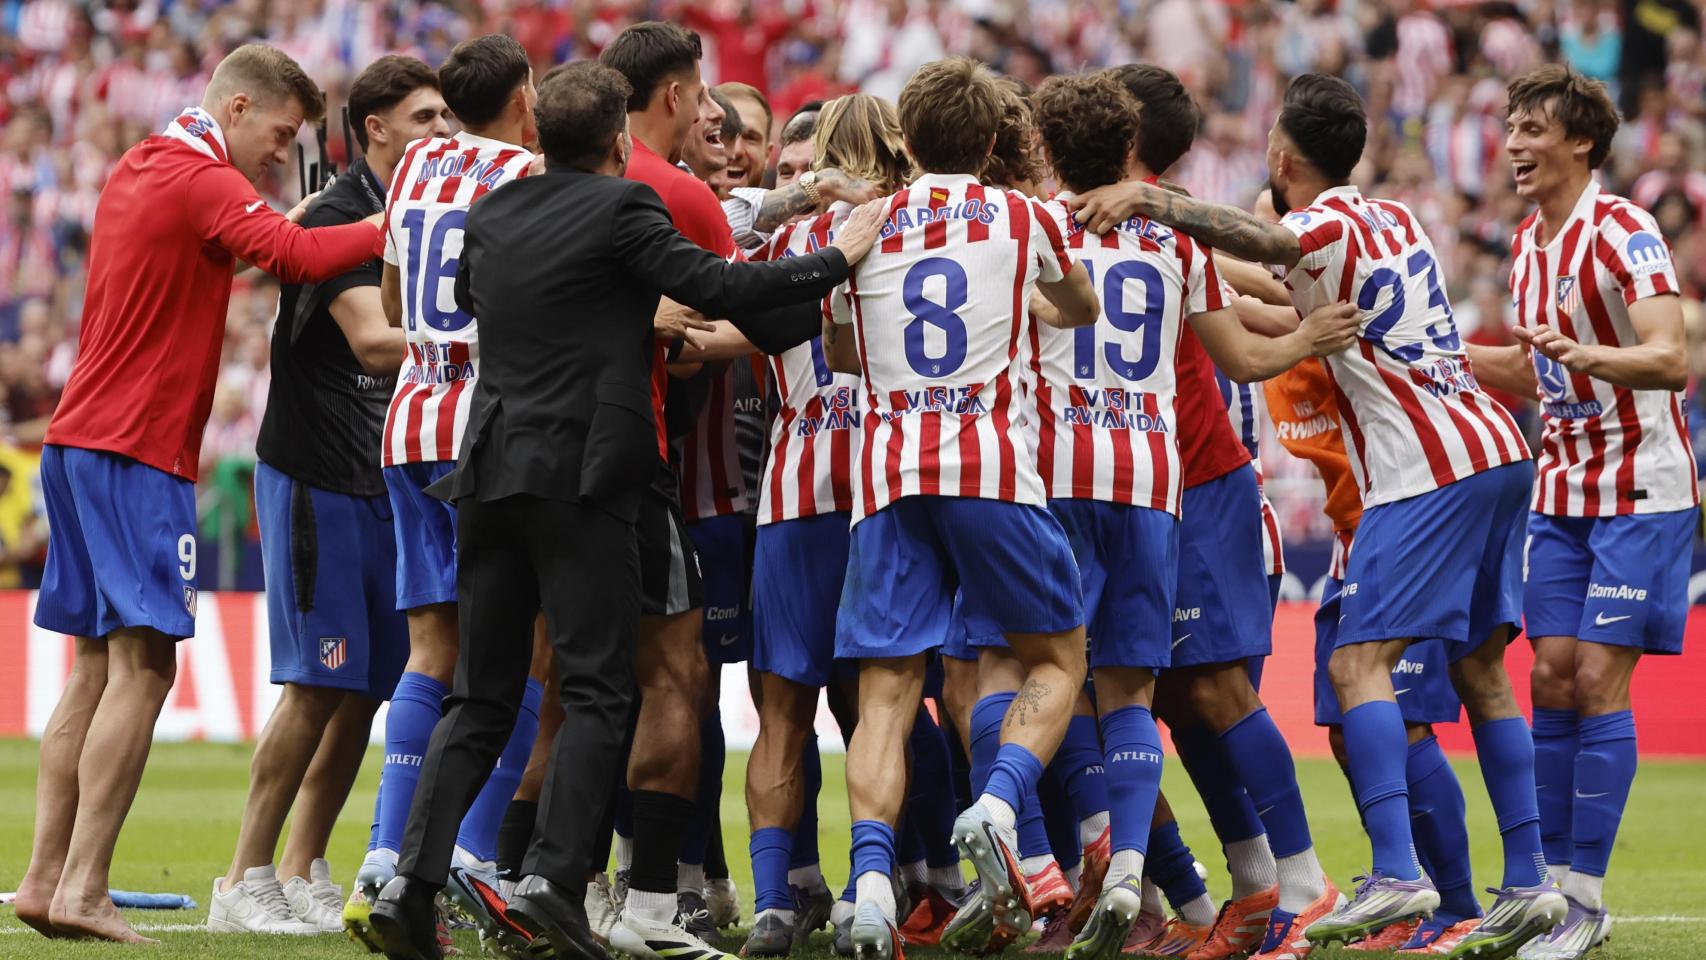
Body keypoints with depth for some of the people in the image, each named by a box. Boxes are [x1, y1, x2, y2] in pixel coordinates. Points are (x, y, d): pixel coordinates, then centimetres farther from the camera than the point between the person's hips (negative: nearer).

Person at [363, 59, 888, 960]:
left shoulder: (492, 213, 13)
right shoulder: (622, 208, -6)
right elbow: (716, 287, -14)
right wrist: (838, 256, -4)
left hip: (492, 471, 6)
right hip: (584, 475, -6)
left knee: (480, 697, 10)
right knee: (595, 691, -2)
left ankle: (412, 880, -2)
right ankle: (552, 879, -15)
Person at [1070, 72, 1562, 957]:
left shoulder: (1326, 225, -7)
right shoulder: (1393, 218, 18)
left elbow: (1261, 240, -30)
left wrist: (1148, 201, -38)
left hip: (1427, 471, -9)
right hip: (1498, 451, 9)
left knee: (1359, 661, -13)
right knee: (1480, 669, 12)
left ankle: (1395, 875, -26)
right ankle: (1528, 884, 9)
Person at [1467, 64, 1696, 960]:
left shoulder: (1621, 233, -15)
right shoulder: (1527, 242, 10)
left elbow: (1669, 359, -26)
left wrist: (1583, 355, -42)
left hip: (1641, 490, -7)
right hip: (1561, 488, 7)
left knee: (1599, 682, -9)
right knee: (1551, 679, 2)